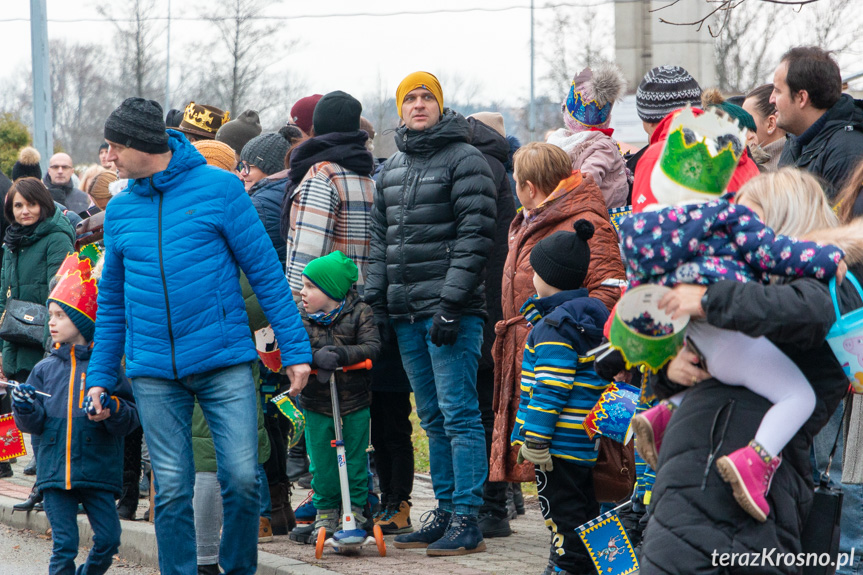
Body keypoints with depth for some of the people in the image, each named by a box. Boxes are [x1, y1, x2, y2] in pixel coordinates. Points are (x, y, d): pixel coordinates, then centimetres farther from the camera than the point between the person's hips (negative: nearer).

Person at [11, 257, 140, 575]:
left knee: (108, 539, -3)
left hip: (98, 471, -1)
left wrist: (113, 411, -23)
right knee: (64, 545, -2)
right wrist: (26, 409, -11)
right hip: (55, 473, 2)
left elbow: (131, 417, -2)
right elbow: (34, 424, 10)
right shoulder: (45, 369, 11)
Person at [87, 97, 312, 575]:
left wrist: (294, 350, -4)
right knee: (171, 490, 1)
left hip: (224, 361, -3)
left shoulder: (219, 188, -2)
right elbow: (112, 300, 18)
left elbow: (266, 272, -1)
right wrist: (100, 375, 14)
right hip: (153, 373, 3)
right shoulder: (120, 209, 10)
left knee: (242, 478, -7)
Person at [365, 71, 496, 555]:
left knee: (458, 414, -8)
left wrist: (451, 302, -18)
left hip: (451, 310, -7)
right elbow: (381, 240, 21)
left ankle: (467, 521, -8)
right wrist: (377, 301, 11)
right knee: (433, 418, 10)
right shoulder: (392, 168, 18)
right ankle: (445, 513, 15)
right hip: (406, 314, 7)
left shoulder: (464, 160, -5)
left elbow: (476, 236, -12)